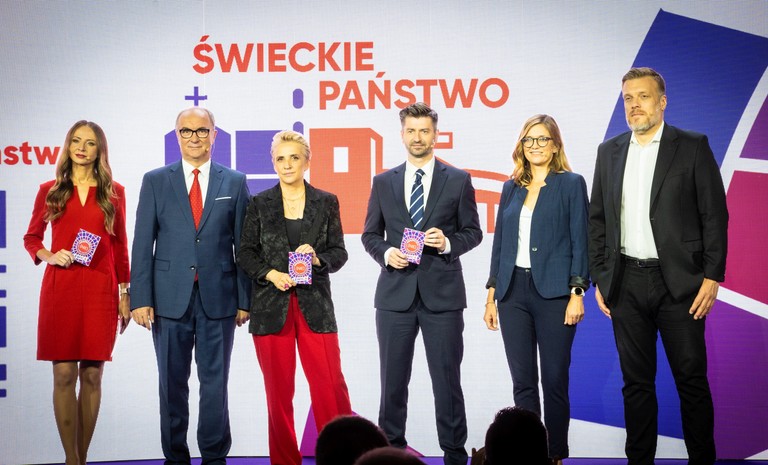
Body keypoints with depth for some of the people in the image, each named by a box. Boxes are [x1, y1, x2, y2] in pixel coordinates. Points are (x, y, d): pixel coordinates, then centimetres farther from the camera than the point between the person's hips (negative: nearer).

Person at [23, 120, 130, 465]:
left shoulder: (114, 192, 8)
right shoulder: (50, 191, 8)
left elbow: (120, 246, 9)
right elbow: (31, 238, 15)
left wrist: (125, 294, 6)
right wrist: (49, 256, -6)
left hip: (100, 291, 0)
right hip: (59, 289, 0)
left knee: (92, 374, 1)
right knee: (64, 374, -3)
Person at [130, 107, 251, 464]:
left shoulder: (234, 182, 7)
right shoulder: (155, 181, 6)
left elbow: (243, 245, 5)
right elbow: (143, 245, 2)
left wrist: (244, 299, 0)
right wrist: (140, 299, -5)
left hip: (218, 298, 0)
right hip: (170, 298, 0)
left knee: (215, 382, 4)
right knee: (172, 384, 7)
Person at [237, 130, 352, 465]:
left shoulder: (327, 202, 7)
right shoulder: (259, 204, 6)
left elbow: (339, 252, 7)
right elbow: (245, 252, 6)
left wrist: (318, 259, -13)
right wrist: (270, 274, -11)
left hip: (315, 305, 0)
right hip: (271, 306, 0)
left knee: (330, 385, -7)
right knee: (278, 390, 5)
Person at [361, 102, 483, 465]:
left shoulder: (458, 180, 4)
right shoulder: (383, 182, 9)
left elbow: (473, 232, 6)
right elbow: (370, 234, 12)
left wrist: (448, 242, -13)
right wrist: (386, 252, -8)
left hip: (442, 293, -2)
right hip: (395, 293, 2)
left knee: (447, 380, 2)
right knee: (393, 380, 7)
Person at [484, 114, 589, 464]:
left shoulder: (571, 184, 1)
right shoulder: (511, 188, 14)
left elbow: (580, 241, -4)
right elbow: (500, 243, 15)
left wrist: (577, 292, -12)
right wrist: (491, 294, 11)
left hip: (553, 292, -4)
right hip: (513, 292, 4)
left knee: (554, 380, 1)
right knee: (522, 382, 6)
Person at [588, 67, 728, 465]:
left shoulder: (693, 147, 0)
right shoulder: (609, 151, 10)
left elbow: (714, 215, -3)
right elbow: (597, 219, 12)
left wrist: (712, 276, -9)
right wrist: (599, 279, 7)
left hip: (678, 281, -3)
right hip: (626, 283, 3)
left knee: (691, 380, 2)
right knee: (636, 382, 9)